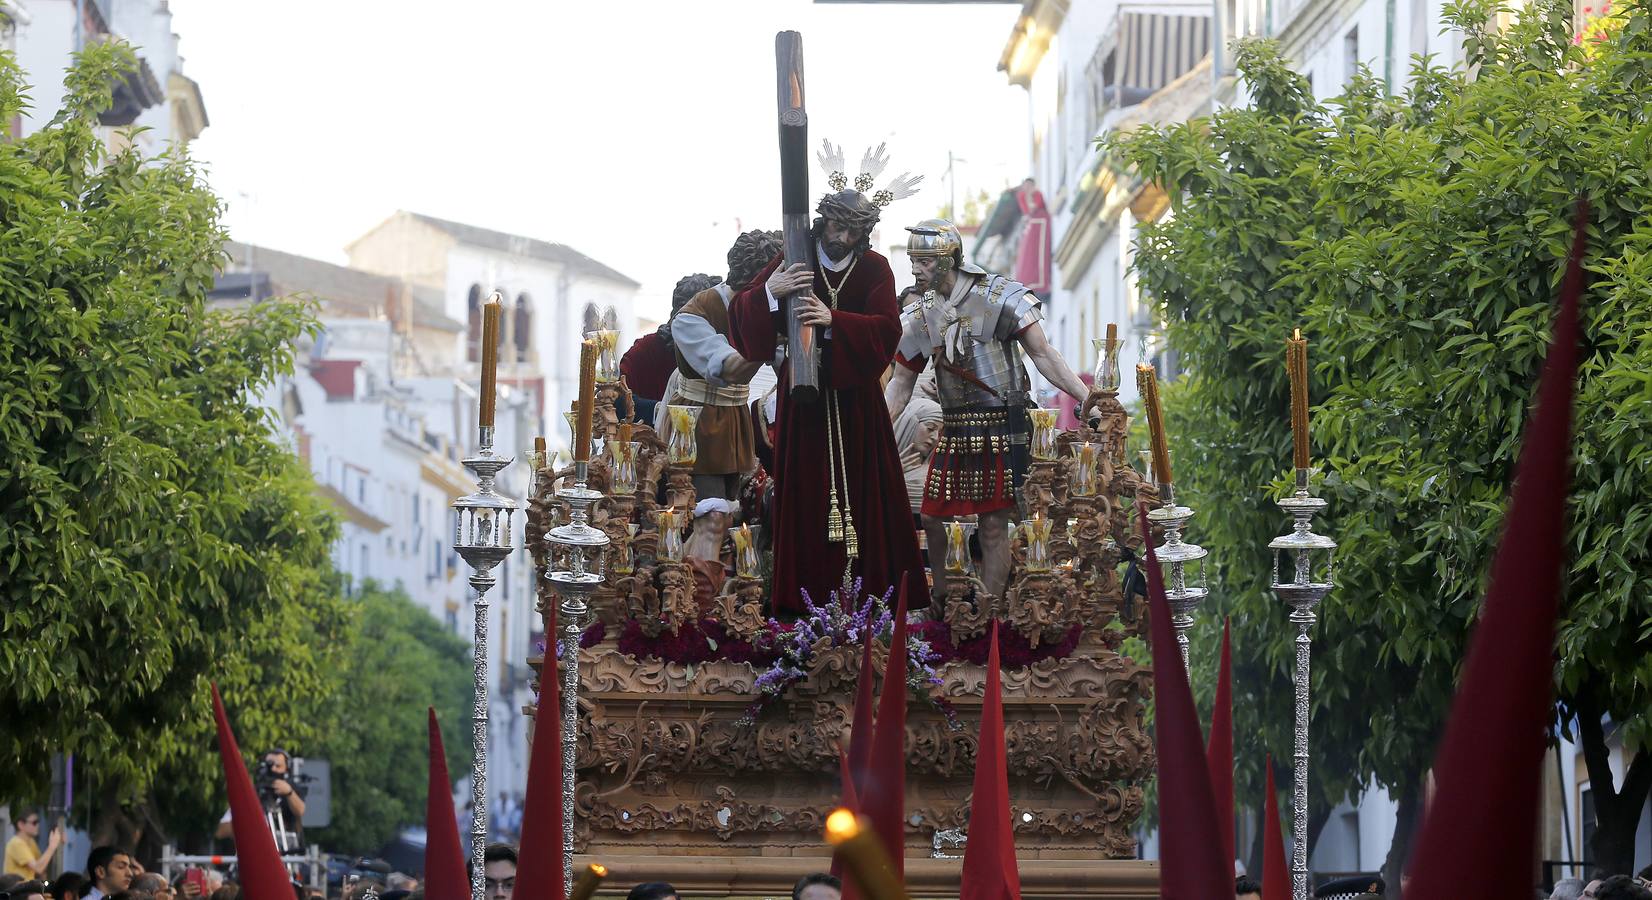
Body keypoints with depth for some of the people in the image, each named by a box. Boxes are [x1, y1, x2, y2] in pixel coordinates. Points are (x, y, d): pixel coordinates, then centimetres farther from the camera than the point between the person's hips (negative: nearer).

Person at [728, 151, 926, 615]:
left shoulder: (874, 269, -1)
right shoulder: (794, 261, -1)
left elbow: (886, 330, -13)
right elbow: (741, 312, -5)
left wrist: (833, 320, -28)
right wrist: (770, 291, -27)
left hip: (856, 399, 1)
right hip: (804, 397, 0)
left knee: (865, 490, 0)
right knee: (807, 494, -4)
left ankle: (876, 589, 5)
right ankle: (807, 592, -3)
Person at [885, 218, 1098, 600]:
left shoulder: (998, 297, -8)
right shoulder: (920, 317, 8)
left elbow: (1042, 354, -9)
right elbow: (901, 384, 14)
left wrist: (1084, 395, -19)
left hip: (1002, 428, -6)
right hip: (954, 432, 6)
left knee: (994, 526, -2)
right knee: (930, 518, 5)